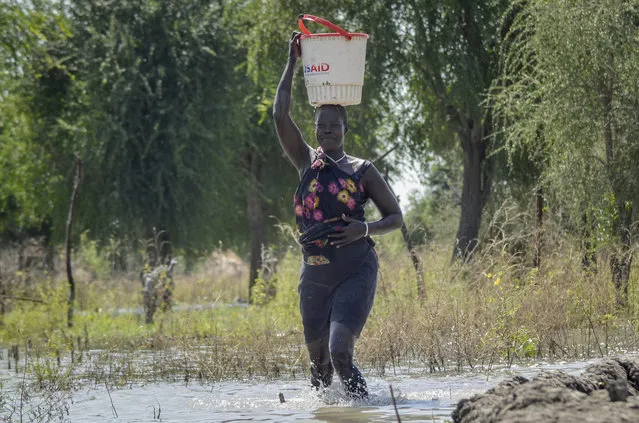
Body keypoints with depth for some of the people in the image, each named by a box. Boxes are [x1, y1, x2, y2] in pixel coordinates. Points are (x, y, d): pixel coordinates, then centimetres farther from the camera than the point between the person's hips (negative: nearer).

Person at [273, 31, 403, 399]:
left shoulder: (362, 171, 0)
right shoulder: (308, 163, 8)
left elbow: (396, 217, 3)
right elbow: (281, 117, -2)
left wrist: (367, 229, -17)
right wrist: (293, 64, -1)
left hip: (356, 272, -4)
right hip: (314, 275, 4)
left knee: (340, 352, -21)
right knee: (319, 361, 7)